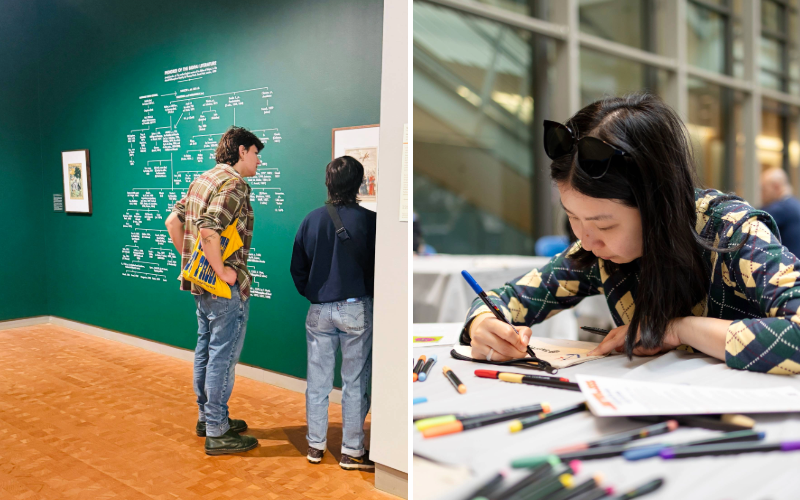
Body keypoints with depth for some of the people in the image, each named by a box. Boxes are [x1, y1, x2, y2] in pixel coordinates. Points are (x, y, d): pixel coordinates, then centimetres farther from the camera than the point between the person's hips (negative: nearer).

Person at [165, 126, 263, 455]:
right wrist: (222, 269, -22)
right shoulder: (234, 184, -17)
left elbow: (173, 221, 14)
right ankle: (217, 433, 8)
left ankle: (206, 417, 32)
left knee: (206, 351, 18)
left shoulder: (202, 180, 12)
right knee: (223, 357, -1)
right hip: (226, 288, -10)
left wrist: (191, 260, 15)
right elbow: (208, 229, -30)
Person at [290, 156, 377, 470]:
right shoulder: (368, 220, -10)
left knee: (317, 382, 12)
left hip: (319, 311, 3)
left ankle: (315, 446, 24)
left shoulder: (311, 220, 1)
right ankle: (352, 451, 14)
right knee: (355, 383, 6)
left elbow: (297, 268, 7)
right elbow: (377, 266, -6)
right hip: (356, 308, -3)